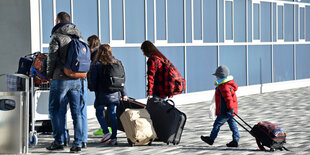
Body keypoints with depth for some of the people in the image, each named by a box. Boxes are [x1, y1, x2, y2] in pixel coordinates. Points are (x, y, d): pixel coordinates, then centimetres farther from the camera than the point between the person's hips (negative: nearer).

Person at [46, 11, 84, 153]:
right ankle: (77, 143, 6)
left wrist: (49, 74, 2)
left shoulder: (57, 36, -6)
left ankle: (59, 141, 5)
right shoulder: (79, 37, 13)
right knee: (76, 112, 7)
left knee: (55, 110, 6)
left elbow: (52, 58, -12)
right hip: (77, 80, 6)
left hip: (61, 79, -5)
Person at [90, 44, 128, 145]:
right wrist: (123, 94, 13)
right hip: (114, 94, 4)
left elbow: (93, 80, -7)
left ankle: (106, 132, -6)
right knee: (113, 115, 6)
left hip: (102, 94, -4)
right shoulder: (116, 63, 6)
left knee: (99, 113, 10)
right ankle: (114, 137, 5)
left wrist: (95, 91, 9)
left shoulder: (97, 64, -7)